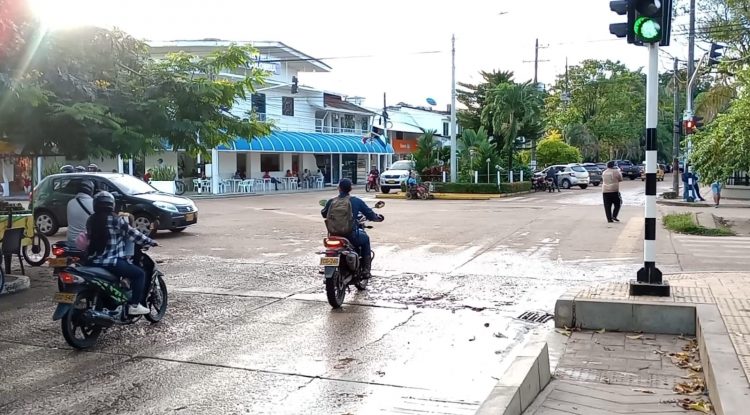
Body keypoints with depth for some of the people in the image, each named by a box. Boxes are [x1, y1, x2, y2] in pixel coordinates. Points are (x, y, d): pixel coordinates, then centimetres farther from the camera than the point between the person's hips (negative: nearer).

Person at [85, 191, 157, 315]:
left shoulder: (91, 220, 8)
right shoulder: (116, 220, -11)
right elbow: (132, 234, -6)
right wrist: (149, 242, 6)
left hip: (93, 262, 8)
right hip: (111, 262, -7)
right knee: (139, 274, 3)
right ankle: (134, 305, -3)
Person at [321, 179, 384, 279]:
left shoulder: (331, 202, 0)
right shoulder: (356, 201, -4)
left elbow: (324, 214, 18)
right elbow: (370, 215, 2)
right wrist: (379, 217, 24)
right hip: (351, 236, -2)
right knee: (365, 239, 28)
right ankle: (365, 270, 23)